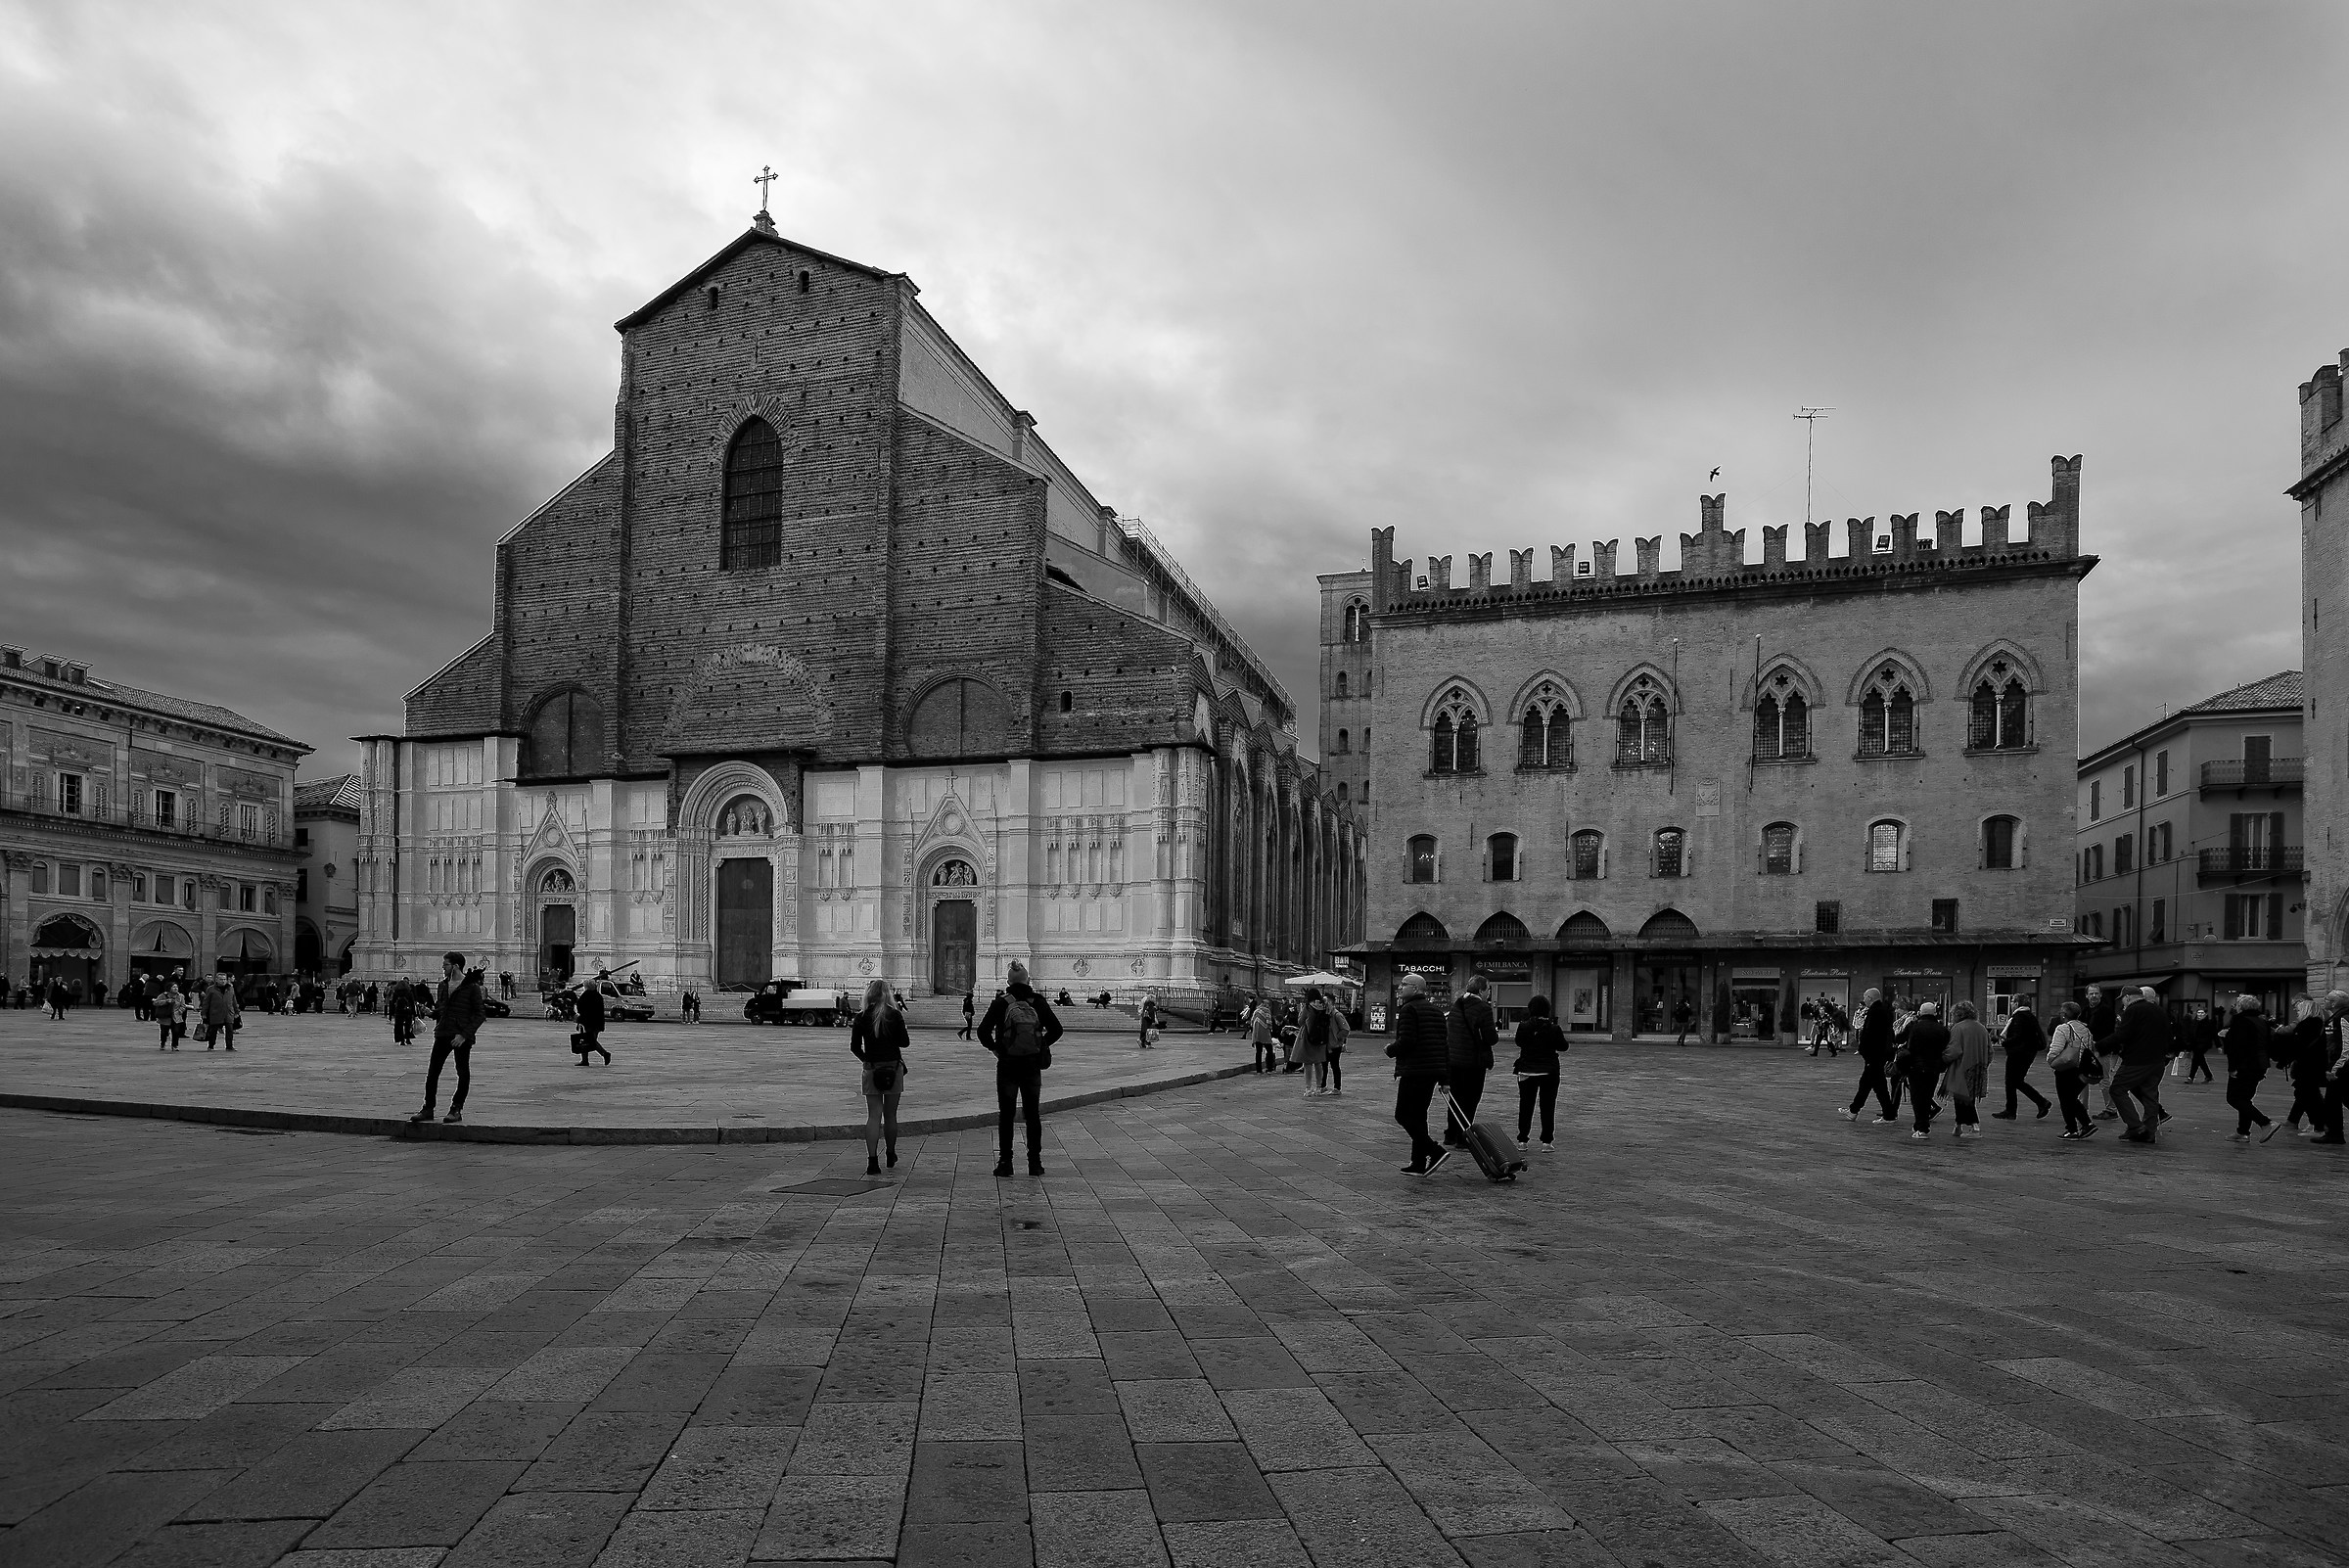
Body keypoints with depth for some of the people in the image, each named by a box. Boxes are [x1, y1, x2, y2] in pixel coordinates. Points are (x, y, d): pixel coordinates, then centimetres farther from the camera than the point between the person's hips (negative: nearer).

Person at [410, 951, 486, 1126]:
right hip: (442, 1033, 6)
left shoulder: (472, 986, -8)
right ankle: (428, 1109, 11)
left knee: (463, 1073, 2)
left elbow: (479, 1014, -8)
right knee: (432, 1071, 3)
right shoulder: (444, 985, 12)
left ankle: (456, 1110, 11)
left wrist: (465, 1034, -16)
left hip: (461, 1037, -6)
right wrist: (430, 1012, 3)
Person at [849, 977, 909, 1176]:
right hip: (893, 1067, 0)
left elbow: (854, 1046, -2)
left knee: (873, 1116, 1)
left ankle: (872, 1161, -10)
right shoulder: (895, 1015, -4)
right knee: (890, 1115, 12)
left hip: (871, 1070, 0)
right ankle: (891, 1158, 26)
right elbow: (904, 1042, -2)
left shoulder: (862, 1017, -2)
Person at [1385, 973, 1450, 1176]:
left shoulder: (1409, 1009, -10)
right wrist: (1444, 1076, 19)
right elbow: (1445, 1043, 17)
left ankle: (1436, 1151, -14)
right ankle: (1419, 1164, 15)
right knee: (1418, 1115, 14)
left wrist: (1390, 1049, 0)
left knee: (1404, 1115, -4)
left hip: (1413, 1072, -9)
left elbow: (1406, 1042, -21)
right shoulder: (1436, 1010, 17)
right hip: (1433, 1071, 9)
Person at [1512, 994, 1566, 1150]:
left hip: (1527, 1071, 1)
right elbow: (1563, 1046, 1)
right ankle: (1547, 1142, 5)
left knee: (1525, 1106, 11)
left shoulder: (1523, 1027, -10)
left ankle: (1523, 1140, 13)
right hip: (1549, 1072, -1)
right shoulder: (1554, 1029, -11)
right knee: (1547, 1106, 6)